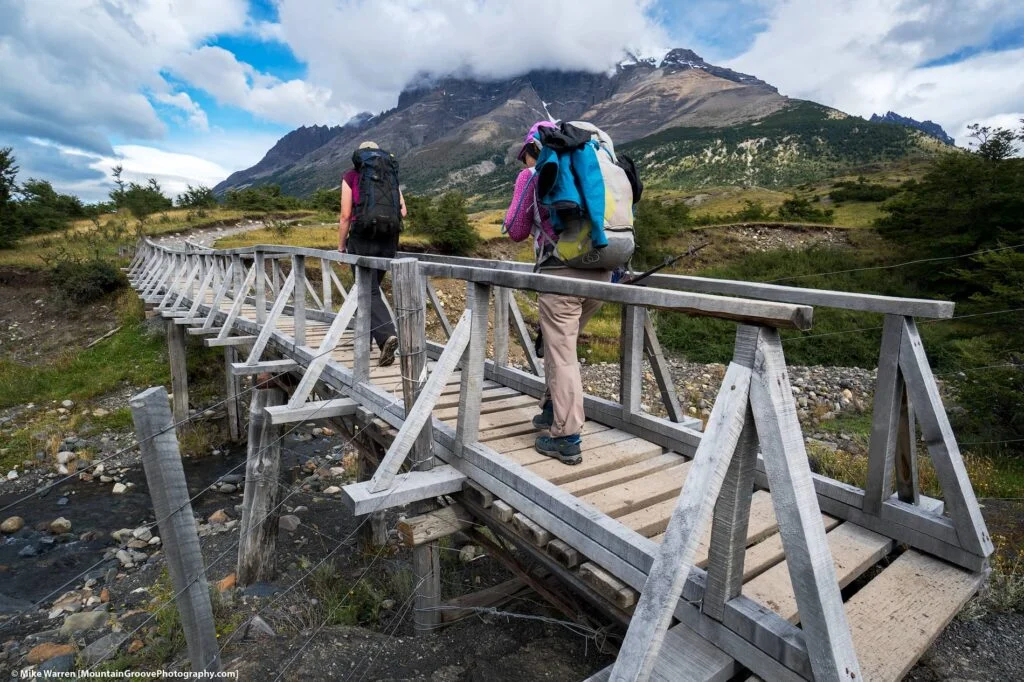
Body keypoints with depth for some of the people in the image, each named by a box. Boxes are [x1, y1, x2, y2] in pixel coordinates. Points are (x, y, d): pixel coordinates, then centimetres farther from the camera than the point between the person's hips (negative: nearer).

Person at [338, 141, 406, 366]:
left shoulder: (351, 177, 3)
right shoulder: (390, 176, 11)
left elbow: (345, 216, -3)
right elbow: (402, 211, 3)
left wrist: (341, 246, 6)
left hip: (362, 240, -4)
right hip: (388, 241, 4)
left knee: (370, 293, -5)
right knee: (371, 288, 19)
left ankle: (387, 335, -26)